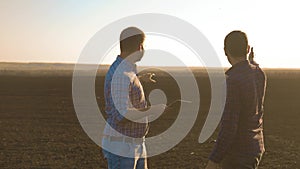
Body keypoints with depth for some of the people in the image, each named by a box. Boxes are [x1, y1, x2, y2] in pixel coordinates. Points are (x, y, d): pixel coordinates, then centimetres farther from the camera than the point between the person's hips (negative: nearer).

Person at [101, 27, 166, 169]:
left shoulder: (122, 69, 8)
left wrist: (140, 78, 47)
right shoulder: (121, 74, -24)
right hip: (119, 148, -10)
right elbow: (121, 116, -29)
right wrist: (151, 111, -17)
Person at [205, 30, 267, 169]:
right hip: (254, 147, 9)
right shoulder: (259, 73, 0)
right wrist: (252, 61, 45)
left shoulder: (233, 81, -27)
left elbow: (229, 127, -28)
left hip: (239, 155, -9)